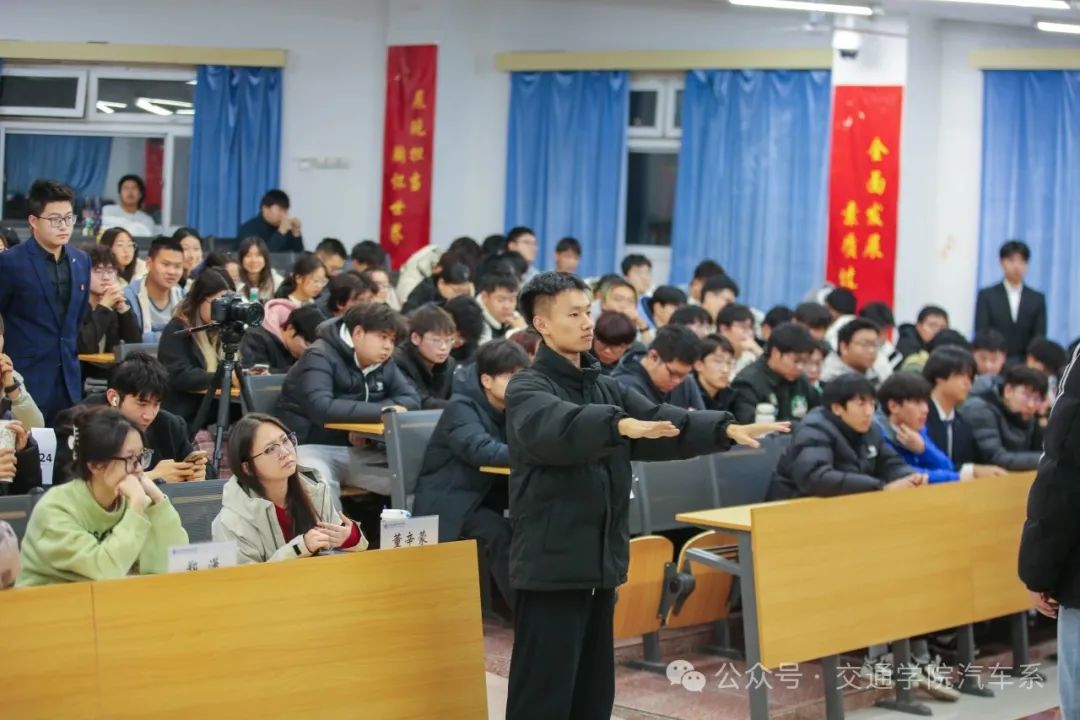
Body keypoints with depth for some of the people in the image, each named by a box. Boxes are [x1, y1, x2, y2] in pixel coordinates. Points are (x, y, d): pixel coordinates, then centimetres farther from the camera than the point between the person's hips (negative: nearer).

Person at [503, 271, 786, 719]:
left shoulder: (606, 388, 15)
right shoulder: (528, 389, -9)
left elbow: (665, 424, 3)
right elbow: (559, 428, -31)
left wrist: (727, 430, -13)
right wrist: (620, 425, -48)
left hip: (600, 563, 8)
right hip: (551, 565, -8)